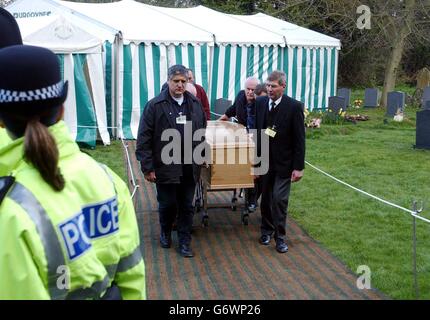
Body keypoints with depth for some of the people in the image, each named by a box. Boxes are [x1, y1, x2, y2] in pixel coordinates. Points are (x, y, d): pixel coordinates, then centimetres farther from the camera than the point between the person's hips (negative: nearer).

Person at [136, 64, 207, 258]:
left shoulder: (195, 104, 6)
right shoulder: (155, 105, -7)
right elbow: (144, 139, -8)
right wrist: (147, 167, -10)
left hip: (189, 168, 3)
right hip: (165, 167, -3)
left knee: (187, 207, 9)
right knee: (167, 205, 11)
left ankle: (185, 241, 23)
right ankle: (165, 232, 38)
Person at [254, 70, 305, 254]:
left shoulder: (294, 107, -13)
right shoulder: (260, 102, 0)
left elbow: (299, 139, -11)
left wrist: (299, 167, -13)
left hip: (283, 163, -4)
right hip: (264, 160, 4)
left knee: (279, 199, -5)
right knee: (265, 198, 13)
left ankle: (280, 236, 10)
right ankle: (266, 230, 30)